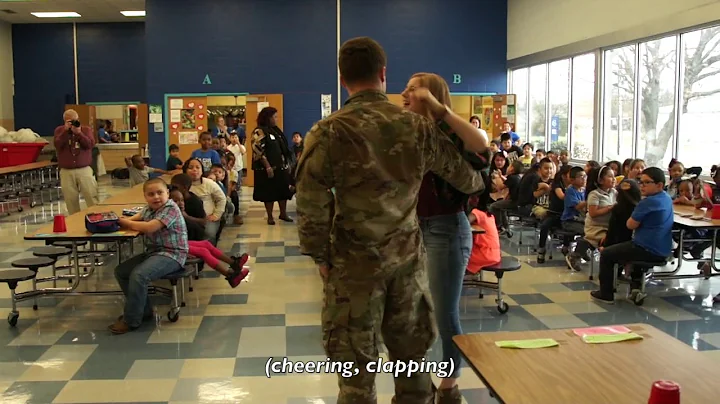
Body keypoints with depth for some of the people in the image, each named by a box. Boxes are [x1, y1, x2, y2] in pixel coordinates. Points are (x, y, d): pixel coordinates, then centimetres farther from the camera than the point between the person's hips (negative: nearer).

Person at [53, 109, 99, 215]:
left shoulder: (86, 129, 6)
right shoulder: (59, 130, 8)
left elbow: (91, 144, -9)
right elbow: (57, 145, -8)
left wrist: (79, 133, -17)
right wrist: (65, 130, -14)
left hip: (84, 169, -1)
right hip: (66, 171, 1)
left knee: (92, 197, -4)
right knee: (71, 200, 3)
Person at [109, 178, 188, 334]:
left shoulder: (171, 209, -16)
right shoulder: (148, 209, 9)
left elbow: (149, 227, -26)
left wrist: (125, 222, -12)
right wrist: (125, 221, -7)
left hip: (171, 254, -10)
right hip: (152, 251, 10)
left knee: (139, 275, -28)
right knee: (120, 271, 6)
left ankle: (131, 320, -14)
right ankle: (144, 310, 12)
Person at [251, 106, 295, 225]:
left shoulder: (276, 130, 13)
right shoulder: (260, 132, -12)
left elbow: (284, 148, 19)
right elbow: (259, 151, -18)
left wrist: (287, 164, 14)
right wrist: (268, 167, -21)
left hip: (281, 166, 8)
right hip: (267, 168, -7)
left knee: (284, 190, 10)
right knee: (269, 192, 1)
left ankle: (283, 213, 23)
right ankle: (270, 216, 12)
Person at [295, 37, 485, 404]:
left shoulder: (328, 132, -10)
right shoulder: (417, 127, 0)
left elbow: (311, 206, -12)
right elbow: (470, 179, 11)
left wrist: (321, 258, 1)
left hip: (354, 264, -3)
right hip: (408, 260, 4)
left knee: (357, 371, 8)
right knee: (412, 360, 16)